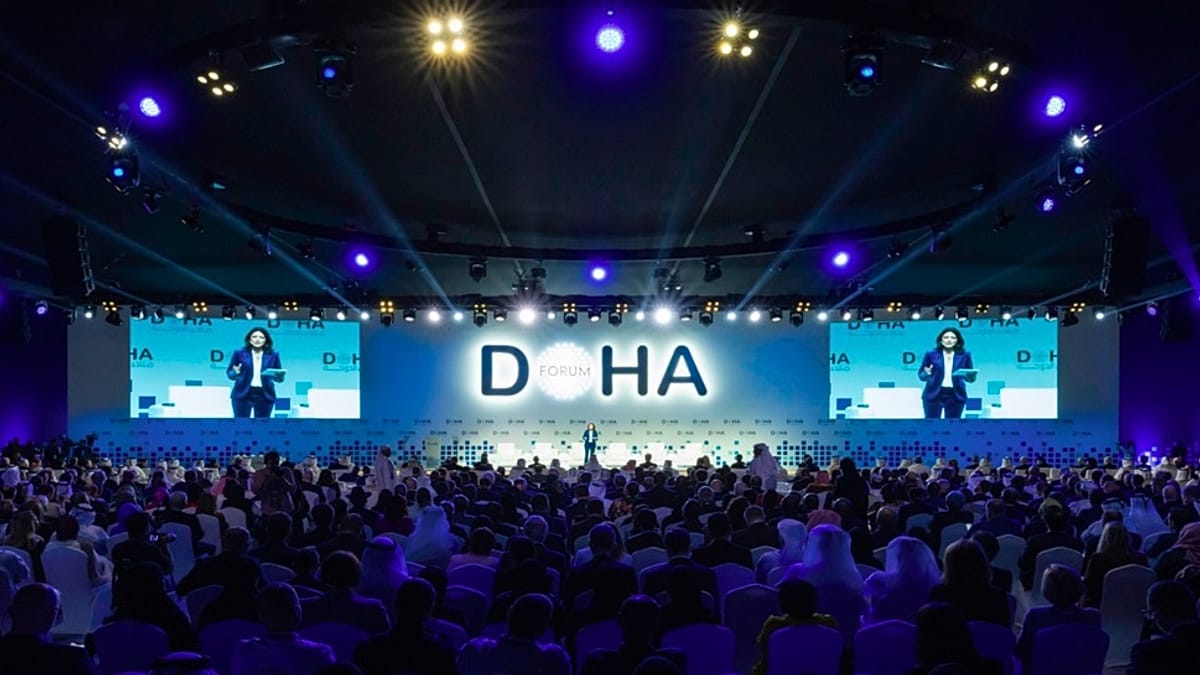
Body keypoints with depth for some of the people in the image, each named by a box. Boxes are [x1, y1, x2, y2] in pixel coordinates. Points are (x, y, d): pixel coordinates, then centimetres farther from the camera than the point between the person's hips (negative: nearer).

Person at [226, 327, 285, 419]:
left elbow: (279, 377, 7)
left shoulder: (273, 355, 4)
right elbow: (229, 373, 5)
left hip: (265, 395, 1)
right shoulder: (239, 353, 1)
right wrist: (235, 373, -16)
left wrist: (279, 376, -15)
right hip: (242, 394, -1)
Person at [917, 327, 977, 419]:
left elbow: (971, 378, 7)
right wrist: (926, 374, -17)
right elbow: (921, 374, 5)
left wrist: (966, 375, -15)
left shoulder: (964, 355, 5)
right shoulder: (931, 354, 2)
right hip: (933, 394, -1)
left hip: (956, 396, 1)